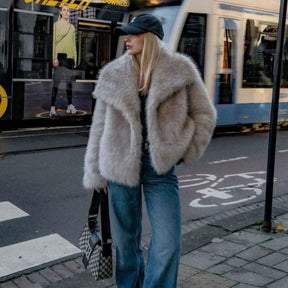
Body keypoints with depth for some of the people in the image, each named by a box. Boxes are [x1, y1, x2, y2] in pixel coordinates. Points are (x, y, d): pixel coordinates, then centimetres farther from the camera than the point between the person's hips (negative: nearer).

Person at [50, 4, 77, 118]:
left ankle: (70, 106, 14)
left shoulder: (72, 27, 17)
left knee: (69, 81, 8)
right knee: (57, 81, -8)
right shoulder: (57, 24, 2)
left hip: (69, 56, 5)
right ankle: (53, 108, -10)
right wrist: (55, 57, -13)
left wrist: (75, 58, 13)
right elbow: (54, 41, -5)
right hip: (60, 55, -5)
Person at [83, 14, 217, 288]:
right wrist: (95, 173, 8)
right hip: (121, 167, 2)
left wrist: (186, 150, -2)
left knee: (168, 244, -5)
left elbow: (204, 114, 6)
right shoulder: (113, 75, 2)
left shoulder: (180, 71, -2)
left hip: (160, 168, -1)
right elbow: (99, 126, 7)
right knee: (125, 239, 11)